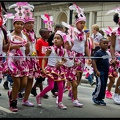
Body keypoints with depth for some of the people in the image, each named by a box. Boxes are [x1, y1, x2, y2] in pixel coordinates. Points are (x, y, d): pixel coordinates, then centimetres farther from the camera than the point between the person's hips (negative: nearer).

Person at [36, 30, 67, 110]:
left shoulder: (63, 51, 2)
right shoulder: (50, 49, -10)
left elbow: (64, 60, 15)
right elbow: (44, 59, -6)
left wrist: (62, 63, -8)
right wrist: (43, 68, -16)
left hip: (59, 69, 5)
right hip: (51, 69, -5)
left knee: (61, 86, 3)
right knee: (51, 86, -11)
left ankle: (60, 103, 14)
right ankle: (39, 96, 12)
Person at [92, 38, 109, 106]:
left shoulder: (107, 53, 11)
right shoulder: (98, 53, -13)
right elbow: (93, 61, -17)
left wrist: (108, 70, 16)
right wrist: (96, 71, -22)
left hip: (106, 72, 8)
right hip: (100, 72, -8)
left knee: (104, 85, 10)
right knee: (100, 85, -10)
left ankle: (101, 98, 19)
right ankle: (95, 97, 4)